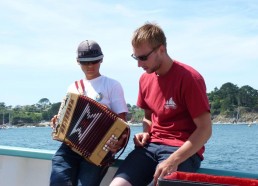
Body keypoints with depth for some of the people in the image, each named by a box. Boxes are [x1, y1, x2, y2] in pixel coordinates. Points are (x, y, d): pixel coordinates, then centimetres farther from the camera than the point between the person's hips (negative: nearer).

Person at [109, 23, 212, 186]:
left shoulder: (189, 78, -11)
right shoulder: (145, 79, 10)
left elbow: (205, 129, -14)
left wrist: (173, 161, -23)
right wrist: (145, 133, 2)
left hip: (184, 151, -5)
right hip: (151, 145, 6)